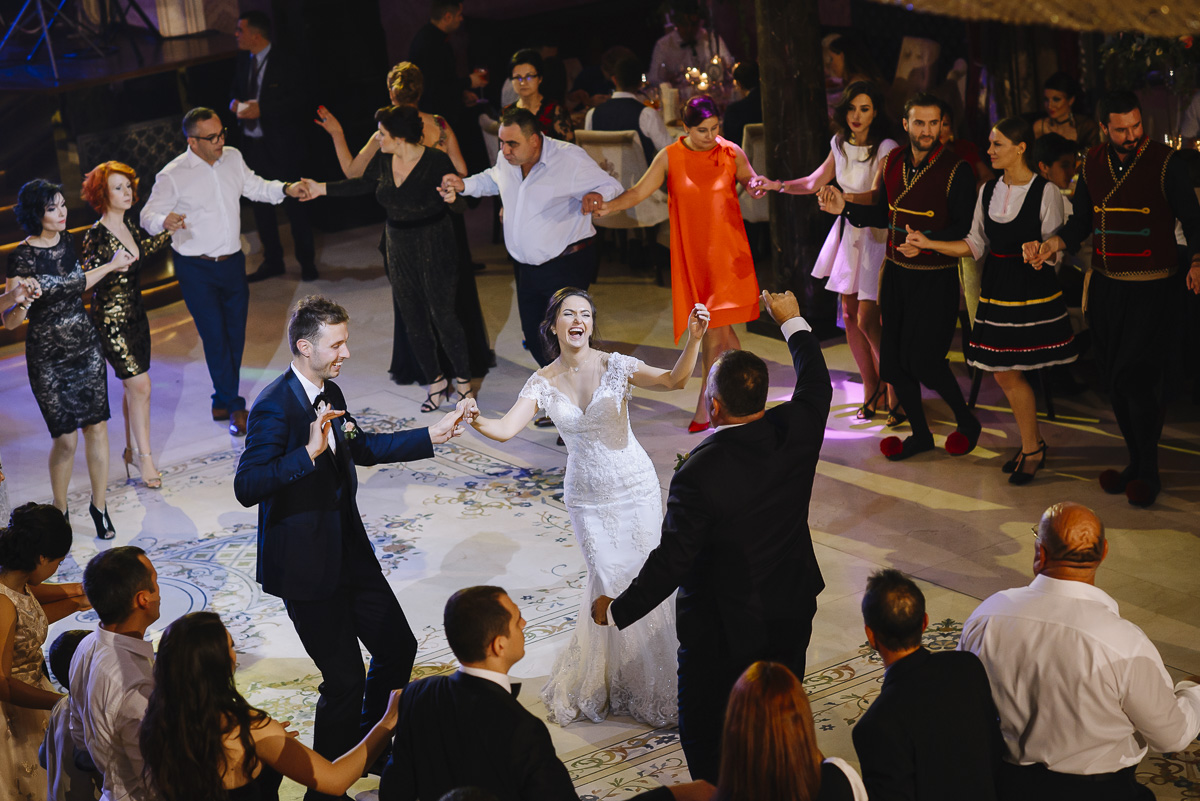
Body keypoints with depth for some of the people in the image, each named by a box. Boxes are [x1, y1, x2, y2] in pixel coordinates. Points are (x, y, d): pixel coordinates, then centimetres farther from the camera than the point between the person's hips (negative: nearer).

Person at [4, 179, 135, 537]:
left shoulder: (68, 242, 2)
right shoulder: (22, 257, -16)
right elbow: (9, 322, -16)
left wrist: (110, 266, 25)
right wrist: (22, 304, -36)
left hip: (85, 348, 5)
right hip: (48, 358, -5)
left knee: (97, 427, 3)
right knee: (66, 438, -2)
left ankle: (99, 504, 19)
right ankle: (59, 511, 20)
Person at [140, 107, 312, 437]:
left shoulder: (232, 158, 3)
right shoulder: (172, 176, -14)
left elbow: (254, 186, 19)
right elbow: (148, 214, -11)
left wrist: (286, 189, 3)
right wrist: (164, 221, -34)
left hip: (233, 262, 6)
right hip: (196, 270, -6)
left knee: (235, 335, 10)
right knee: (215, 337, -7)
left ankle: (223, 402, 25)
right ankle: (234, 406, 4)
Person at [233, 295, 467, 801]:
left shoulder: (330, 394, 6)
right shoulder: (275, 406, -21)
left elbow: (362, 448, 24)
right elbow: (247, 487, -28)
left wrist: (431, 437, 21)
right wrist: (310, 452, -36)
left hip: (348, 551, 9)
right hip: (304, 565, -9)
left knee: (397, 646, 18)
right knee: (345, 679, -4)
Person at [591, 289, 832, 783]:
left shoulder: (699, 474, -30)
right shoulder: (794, 429, -16)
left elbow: (671, 563, -24)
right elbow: (817, 383, 8)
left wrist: (616, 612, -10)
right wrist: (792, 322, 22)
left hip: (723, 627, -6)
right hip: (792, 612, 6)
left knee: (705, 730, 15)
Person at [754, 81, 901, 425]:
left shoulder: (886, 149, -13)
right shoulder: (841, 144, 8)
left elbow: (878, 196, -26)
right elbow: (814, 182, 18)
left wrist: (844, 197, -43)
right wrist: (777, 185, 6)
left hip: (876, 235, -7)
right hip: (849, 233, 7)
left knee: (867, 320, -11)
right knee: (849, 315, 7)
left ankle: (896, 395, 3)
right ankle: (871, 392, 20)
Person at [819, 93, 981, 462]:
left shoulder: (956, 171, -14)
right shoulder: (894, 161, 4)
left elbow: (965, 229, -14)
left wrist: (927, 243, -27)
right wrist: (845, 207, -1)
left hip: (935, 277, -6)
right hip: (896, 272, 6)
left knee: (924, 360, -8)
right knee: (894, 358, 9)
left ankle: (967, 423, 17)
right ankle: (920, 434, 26)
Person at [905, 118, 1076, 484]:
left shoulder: (1046, 192, -8)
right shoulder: (988, 190, 9)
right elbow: (976, 245, 12)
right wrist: (929, 244, 4)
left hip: (1033, 288, -6)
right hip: (997, 287, 6)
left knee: (1008, 373, -5)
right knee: (1003, 373, 6)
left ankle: (1031, 448, 12)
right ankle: (1033, 444, 23)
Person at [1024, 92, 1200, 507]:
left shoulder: (1165, 162, -8)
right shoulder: (1094, 163, 6)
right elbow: (1081, 221, 13)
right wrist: (1052, 245, -6)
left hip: (1152, 289, -5)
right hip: (1105, 286, 6)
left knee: (1135, 379, -10)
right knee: (1114, 380, 10)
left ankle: (1148, 472, 5)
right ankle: (1137, 462, 26)